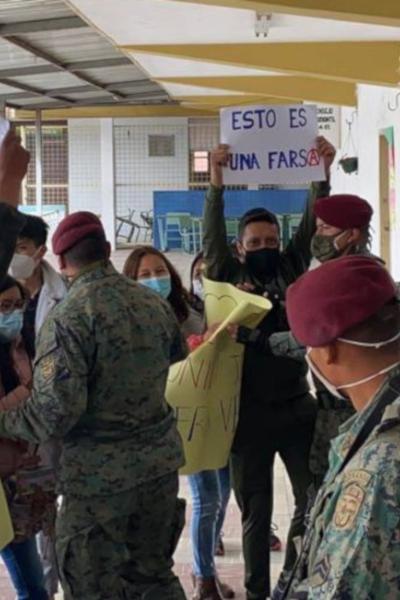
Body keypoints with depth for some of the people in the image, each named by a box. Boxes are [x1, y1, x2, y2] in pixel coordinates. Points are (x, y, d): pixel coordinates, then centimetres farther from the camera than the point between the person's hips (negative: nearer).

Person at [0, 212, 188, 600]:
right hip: (160, 457, 7)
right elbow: (178, 354, 23)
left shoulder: (68, 317, -18)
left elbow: (55, 412, -24)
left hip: (100, 471, -6)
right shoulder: (153, 303, 4)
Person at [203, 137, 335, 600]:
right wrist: (216, 183, -23)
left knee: (314, 499, 8)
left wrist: (322, 174, -12)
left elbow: (309, 227, -1)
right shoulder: (229, 278, 0)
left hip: (297, 407, 2)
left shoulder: (290, 270, 6)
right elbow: (212, 238, -12)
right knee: (255, 509, 10)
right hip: (250, 412, -2)